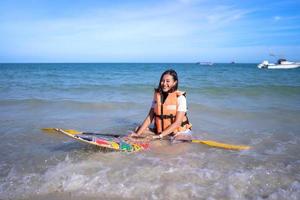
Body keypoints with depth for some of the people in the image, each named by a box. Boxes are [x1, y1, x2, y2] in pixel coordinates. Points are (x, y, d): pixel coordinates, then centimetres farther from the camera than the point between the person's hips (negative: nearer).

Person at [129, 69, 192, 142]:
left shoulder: (180, 97, -12)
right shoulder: (157, 95, 2)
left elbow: (177, 122, -17)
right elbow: (150, 117, -2)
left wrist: (160, 135, -25)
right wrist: (138, 133, -13)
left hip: (179, 132, -5)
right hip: (161, 131, 5)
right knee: (138, 129, -9)